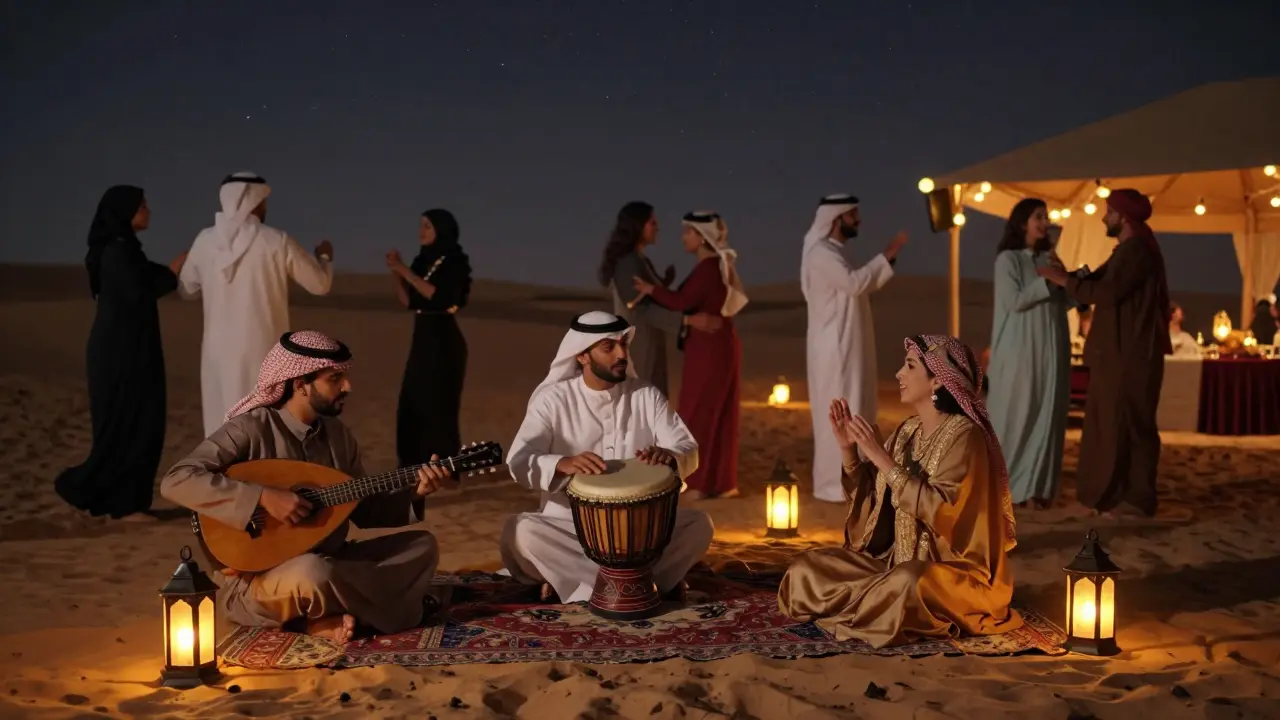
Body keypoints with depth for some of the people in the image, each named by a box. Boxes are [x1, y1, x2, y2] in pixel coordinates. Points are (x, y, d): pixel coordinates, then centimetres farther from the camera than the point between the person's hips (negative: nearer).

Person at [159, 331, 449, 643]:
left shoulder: (337, 434, 6)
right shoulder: (250, 429, -15)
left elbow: (365, 511, 12)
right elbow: (176, 482, -26)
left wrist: (415, 494, -6)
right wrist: (264, 497, -31)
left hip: (328, 562, 7)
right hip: (255, 580, -7)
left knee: (422, 545, -4)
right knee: (312, 571, -39)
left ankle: (332, 618, -17)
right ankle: (390, 605, -11)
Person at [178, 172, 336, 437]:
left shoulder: (205, 241, 0)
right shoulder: (276, 241, -8)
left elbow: (187, 289, 15)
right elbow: (320, 284, 3)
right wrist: (324, 257, 24)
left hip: (219, 352, 3)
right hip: (263, 352, -3)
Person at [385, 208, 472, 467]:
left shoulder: (454, 262, -8)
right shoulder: (422, 261, 13)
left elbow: (440, 297, -21)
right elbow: (409, 302, 12)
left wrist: (406, 272, -18)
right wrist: (395, 272, 0)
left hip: (444, 341, -8)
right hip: (422, 340, 8)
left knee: (438, 405, -9)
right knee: (412, 404, 7)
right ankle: (416, 467, 13)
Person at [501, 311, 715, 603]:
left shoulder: (647, 395, 2)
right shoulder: (554, 399, -6)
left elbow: (689, 451, -3)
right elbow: (519, 461, -17)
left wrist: (669, 456, -29)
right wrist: (563, 464, -39)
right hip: (569, 523, -2)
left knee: (699, 524, -21)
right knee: (520, 531, -30)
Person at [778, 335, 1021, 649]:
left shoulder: (964, 434, -16)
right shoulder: (908, 431, 7)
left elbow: (941, 511, -27)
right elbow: (870, 497, 10)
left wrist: (883, 458, -24)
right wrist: (848, 447, -5)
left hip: (953, 571, -7)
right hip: (899, 561, 7)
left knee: (907, 583, -40)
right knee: (805, 567, -3)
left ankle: (849, 611, -11)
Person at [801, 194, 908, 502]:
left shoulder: (834, 253, 17)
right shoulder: (821, 254, -15)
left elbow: (862, 287, 14)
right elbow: (854, 282, -28)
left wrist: (887, 260, 3)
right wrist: (886, 256, -19)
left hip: (847, 348, 10)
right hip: (834, 349, -10)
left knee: (851, 414, 13)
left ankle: (845, 477, 20)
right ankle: (832, 483, -3)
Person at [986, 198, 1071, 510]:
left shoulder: (1049, 258, 13)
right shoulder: (1008, 259, -3)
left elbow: (1064, 302, 11)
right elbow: (1015, 300, -14)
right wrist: (1049, 280, -13)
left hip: (1050, 350, 5)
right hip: (1019, 350, -5)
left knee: (1046, 417, 2)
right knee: (1015, 417, -2)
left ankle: (1038, 487, 7)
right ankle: (1005, 486, 6)